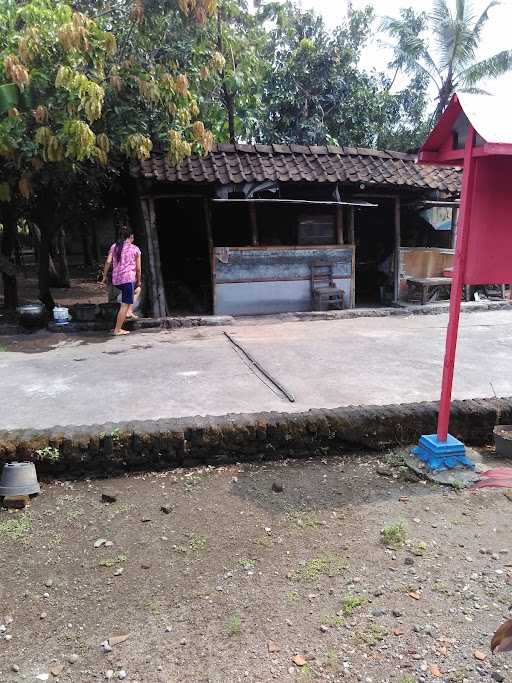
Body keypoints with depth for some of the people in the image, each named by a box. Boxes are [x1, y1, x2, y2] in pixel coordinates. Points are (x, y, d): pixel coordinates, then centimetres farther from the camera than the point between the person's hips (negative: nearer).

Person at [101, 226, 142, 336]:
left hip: (115, 280, 6)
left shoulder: (114, 247, 11)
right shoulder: (135, 249, 3)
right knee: (125, 305, 0)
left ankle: (129, 312, 22)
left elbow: (108, 262, 1)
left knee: (136, 288, 32)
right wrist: (139, 281, 13)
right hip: (128, 278, -6)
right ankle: (117, 330, -1)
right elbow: (138, 268, 3)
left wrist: (104, 277, 7)